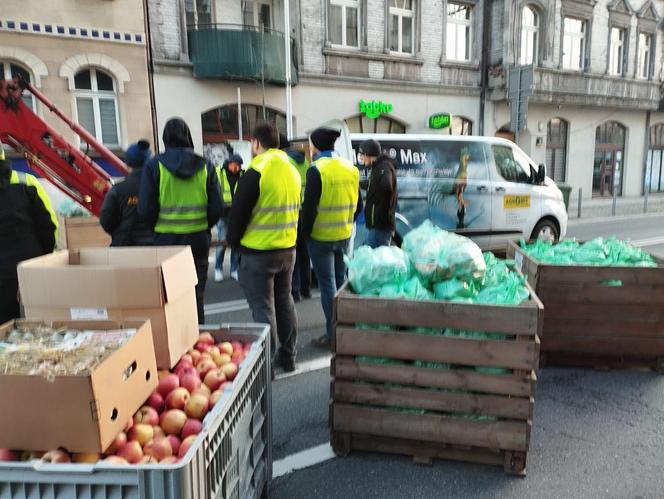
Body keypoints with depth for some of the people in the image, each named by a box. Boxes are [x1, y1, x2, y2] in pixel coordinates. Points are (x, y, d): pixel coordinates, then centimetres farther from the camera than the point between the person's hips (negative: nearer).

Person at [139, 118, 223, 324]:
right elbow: (216, 207, -3)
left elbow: (145, 209, -8)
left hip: (166, 239, -2)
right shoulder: (205, 166, 0)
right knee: (196, 295, 13)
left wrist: (156, 228, 9)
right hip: (199, 239, 2)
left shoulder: (154, 165, -5)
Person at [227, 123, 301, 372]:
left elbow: (238, 213, -11)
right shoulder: (292, 171, 7)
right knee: (284, 302, 17)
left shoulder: (255, 172, -15)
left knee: (263, 308, 1)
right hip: (288, 249, 7)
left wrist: (233, 241, 4)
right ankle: (287, 356, 28)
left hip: (258, 252, -7)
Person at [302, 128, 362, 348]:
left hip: (321, 237, -6)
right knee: (341, 281, 17)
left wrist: (306, 232, -4)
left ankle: (333, 334, 8)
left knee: (327, 284, 2)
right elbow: (358, 205, 8)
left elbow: (309, 206, -17)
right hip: (344, 235, 6)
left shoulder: (317, 170, -15)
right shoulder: (351, 168, 3)